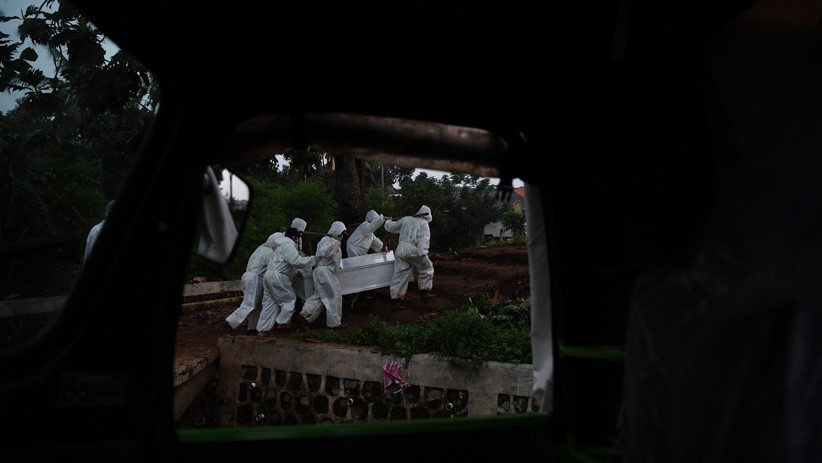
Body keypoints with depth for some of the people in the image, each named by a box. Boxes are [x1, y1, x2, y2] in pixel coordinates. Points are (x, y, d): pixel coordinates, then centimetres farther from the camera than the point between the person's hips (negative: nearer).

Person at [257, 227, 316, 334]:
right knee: (290, 299, 6)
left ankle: (262, 329, 10)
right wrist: (313, 259, -13)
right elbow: (297, 261, -21)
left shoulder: (282, 245, 25)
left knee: (269, 302, 11)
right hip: (277, 277, -10)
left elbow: (293, 261, 25)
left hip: (268, 276, 10)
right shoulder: (288, 246, -10)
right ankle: (282, 323, 11)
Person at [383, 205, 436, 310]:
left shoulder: (405, 220, 18)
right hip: (413, 250, -6)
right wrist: (422, 253, -22)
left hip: (400, 250, 6)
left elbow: (391, 227, 28)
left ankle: (395, 300, 3)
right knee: (427, 269, 14)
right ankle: (425, 292, 16)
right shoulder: (423, 224, 3)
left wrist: (388, 222, 50)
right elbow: (423, 239, -13)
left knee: (399, 275, 6)